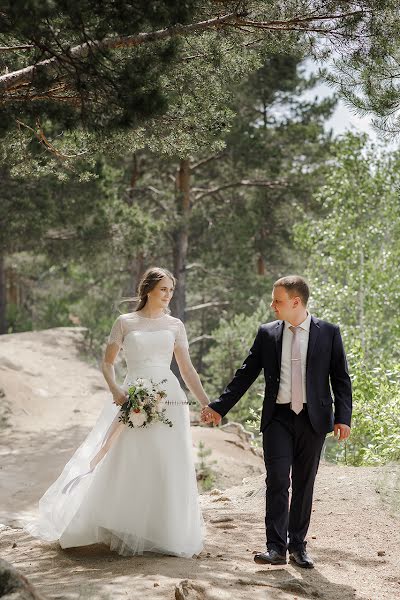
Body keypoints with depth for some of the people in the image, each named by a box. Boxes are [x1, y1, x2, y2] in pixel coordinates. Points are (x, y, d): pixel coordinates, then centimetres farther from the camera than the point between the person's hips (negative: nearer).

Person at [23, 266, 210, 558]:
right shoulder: (125, 322, 4)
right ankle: (128, 533, 12)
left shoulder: (175, 325, 9)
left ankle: (169, 532, 13)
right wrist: (115, 390, -12)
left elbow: (187, 368, 10)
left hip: (169, 400, 2)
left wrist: (207, 403, 5)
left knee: (170, 468, 1)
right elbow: (108, 363, 6)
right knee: (129, 467, -2)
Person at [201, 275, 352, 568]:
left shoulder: (328, 333, 1)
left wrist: (343, 417, -8)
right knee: (277, 481, -8)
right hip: (278, 418, 1)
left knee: (304, 484, 8)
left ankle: (298, 546, 18)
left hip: (313, 419, 0)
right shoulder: (267, 333, 5)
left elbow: (341, 378, 2)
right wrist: (219, 407, 3)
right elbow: (245, 375, 8)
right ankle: (276, 547, -6)